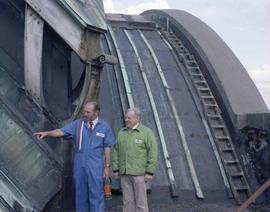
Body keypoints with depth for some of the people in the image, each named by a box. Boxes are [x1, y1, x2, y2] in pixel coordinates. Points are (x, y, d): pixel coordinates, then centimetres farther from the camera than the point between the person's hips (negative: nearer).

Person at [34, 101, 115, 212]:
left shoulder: (104, 127, -1)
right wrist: (46, 133, -20)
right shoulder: (77, 124, 2)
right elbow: (62, 131, -5)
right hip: (79, 163, 2)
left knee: (96, 194, 0)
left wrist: (107, 166, -1)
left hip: (96, 165, -2)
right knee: (81, 193, 11)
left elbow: (107, 148, 1)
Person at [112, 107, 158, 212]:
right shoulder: (121, 133, 11)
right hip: (124, 173, 5)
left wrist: (150, 172, -13)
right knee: (127, 200, 10)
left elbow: (153, 153, -9)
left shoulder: (146, 132, -5)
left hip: (139, 173, -5)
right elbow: (116, 152, 13)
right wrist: (115, 169, 7)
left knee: (141, 200, 0)